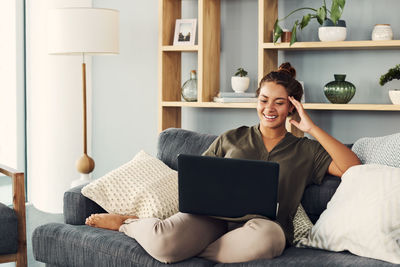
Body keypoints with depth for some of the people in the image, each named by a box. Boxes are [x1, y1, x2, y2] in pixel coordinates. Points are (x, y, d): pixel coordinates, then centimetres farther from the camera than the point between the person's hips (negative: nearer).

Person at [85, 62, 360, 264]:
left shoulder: (305, 150, 16)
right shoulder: (231, 139, 20)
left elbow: (352, 168, 2)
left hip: (259, 225, 0)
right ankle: (129, 222, 3)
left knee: (268, 234, -41)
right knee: (162, 241, -33)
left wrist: (312, 128, 0)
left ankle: (184, 251, -20)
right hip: (214, 215, 0)